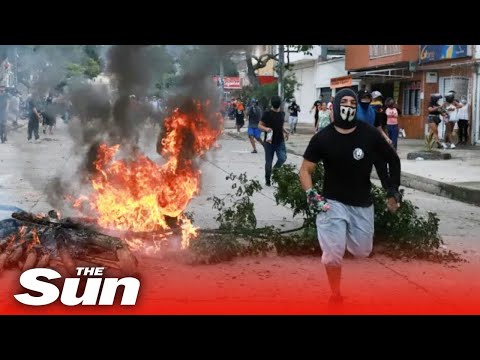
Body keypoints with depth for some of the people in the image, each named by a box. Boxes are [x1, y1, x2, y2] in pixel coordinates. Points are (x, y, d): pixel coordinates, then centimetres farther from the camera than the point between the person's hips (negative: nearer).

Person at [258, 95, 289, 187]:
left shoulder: (282, 114, 10)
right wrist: (266, 129, -25)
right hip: (269, 142, -4)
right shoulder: (267, 114, -6)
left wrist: (285, 131, 8)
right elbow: (260, 125, -6)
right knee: (268, 162, 4)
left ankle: (275, 169, 18)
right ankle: (268, 180, 20)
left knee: (282, 159, -12)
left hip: (280, 141, 4)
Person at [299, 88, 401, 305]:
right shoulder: (322, 138, -10)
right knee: (333, 255, -10)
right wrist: (310, 193, -19)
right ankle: (336, 295, 16)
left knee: (362, 252, 12)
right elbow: (305, 169, -3)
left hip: (362, 204, 2)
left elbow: (392, 159, 6)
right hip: (333, 202, -2)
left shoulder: (370, 135, -8)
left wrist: (393, 190, 2)